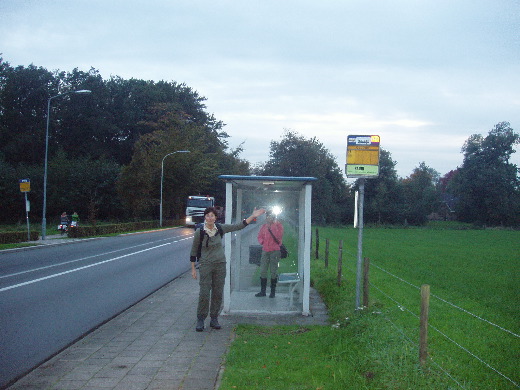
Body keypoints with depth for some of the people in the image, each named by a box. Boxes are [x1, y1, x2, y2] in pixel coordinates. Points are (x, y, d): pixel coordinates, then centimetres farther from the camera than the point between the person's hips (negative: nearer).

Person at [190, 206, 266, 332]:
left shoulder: (220, 228, -1)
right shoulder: (199, 232, -8)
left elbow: (239, 226, 4)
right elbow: (194, 251, 0)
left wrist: (253, 216, -2)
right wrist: (193, 269, 0)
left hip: (220, 264, 3)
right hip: (205, 265, -3)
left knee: (218, 293, 6)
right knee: (204, 294, -7)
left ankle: (214, 319, 17)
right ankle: (200, 320, 4)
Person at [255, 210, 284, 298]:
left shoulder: (279, 226, -2)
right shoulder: (264, 226, 10)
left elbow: (278, 236, -15)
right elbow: (260, 236, 18)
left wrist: (270, 227, -16)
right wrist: (262, 242, -1)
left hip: (275, 251, -4)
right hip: (265, 250, 4)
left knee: (273, 272, 2)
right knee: (262, 271, 4)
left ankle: (273, 291, 10)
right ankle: (263, 291, 12)